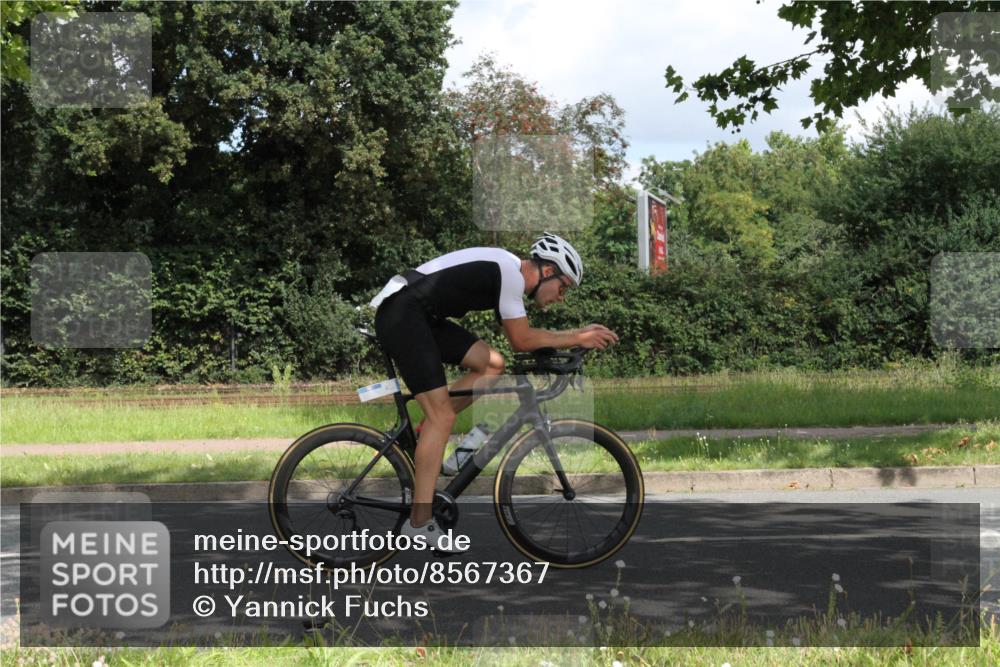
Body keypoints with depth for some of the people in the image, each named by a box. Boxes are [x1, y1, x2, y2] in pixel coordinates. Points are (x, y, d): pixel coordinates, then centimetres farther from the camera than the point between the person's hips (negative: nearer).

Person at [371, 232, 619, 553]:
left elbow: (522, 336, 21)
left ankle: (423, 436, 9)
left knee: (492, 364, 7)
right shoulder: (510, 274, -13)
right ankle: (419, 522, -11)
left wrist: (578, 334, 16)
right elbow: (522, 341, -9)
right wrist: (577, 339, -1)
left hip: (422, 317, 10)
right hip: (401, 316, -10)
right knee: (442, 416, -12)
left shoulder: (508, 273, 17)